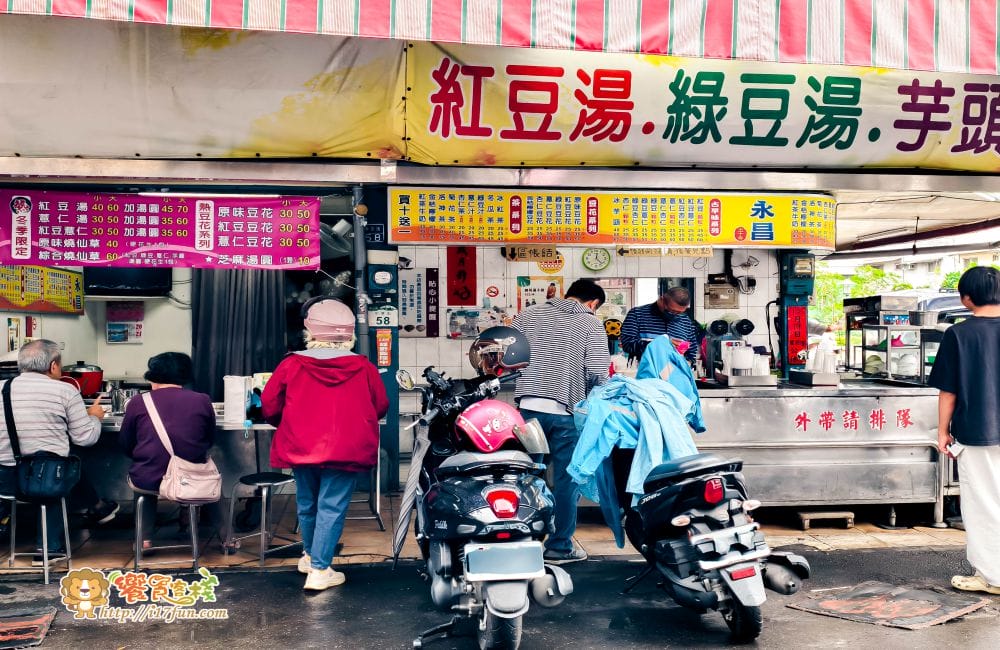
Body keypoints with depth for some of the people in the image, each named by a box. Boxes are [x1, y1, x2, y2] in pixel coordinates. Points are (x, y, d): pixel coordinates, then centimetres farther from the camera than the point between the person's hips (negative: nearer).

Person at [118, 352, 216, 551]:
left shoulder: (137, 403, -3)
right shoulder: (202, 401, -1)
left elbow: (125, 446, 8)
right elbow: (210, 440, 13)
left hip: (147, 482, 0)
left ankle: (145, 538, 25)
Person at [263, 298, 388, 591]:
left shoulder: (292, 364, -3)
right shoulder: (363, 368, -4)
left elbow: (269, 404, 2)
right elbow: (380, 406, 6)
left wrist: (288, 425, 22)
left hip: (301, 446, 3)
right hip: (344, 449, -2)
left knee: (307, 504, 20)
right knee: (332, 508, 2)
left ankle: (310, 554, 40)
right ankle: (320, 570, -1)